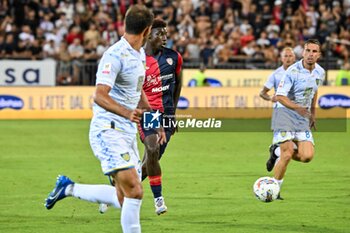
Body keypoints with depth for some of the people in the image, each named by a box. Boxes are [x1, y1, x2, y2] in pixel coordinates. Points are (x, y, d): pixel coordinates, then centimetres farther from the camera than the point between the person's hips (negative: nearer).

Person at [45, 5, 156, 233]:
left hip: (128, 133, 9)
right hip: (108, 131, -9)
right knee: (134, 191, -20)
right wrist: (127, 113, -42)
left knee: (123, 198, 7)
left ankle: (69, 188, 24)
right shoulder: (115, 55, -16)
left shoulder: (140, 54, 13)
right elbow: (100, 96, -27)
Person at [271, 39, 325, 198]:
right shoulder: (293, 71, -17)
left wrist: (313, 113, 22)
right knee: (287, 155, -16)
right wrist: (297, 107, -33)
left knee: (307, 156, -11)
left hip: (303, 118, 6)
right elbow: (279, 96, -19)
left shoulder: (320, 73, 3)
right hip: (285, 114, -6)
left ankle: (279, 153, 18)